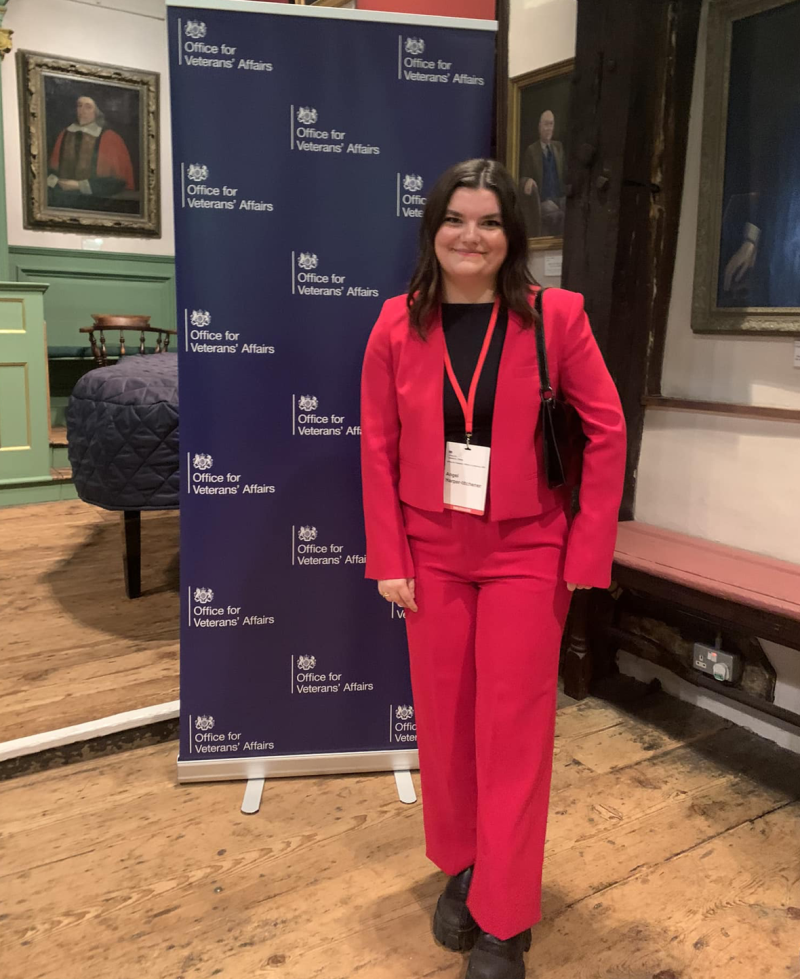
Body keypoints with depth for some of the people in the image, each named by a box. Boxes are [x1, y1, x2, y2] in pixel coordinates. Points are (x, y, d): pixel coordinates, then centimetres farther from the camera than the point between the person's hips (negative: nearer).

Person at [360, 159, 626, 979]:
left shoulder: (555, 316, -7)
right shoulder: (398, 325, -1)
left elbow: (606, 432, -5)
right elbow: (378, 448, 0)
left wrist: (588, 553, -8)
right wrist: (389, 559, -3)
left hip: (526, 553, -2)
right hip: (433, 553, 2)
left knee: (513, 732, 5)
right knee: (443, 720, 13)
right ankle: (459, 869, 39)